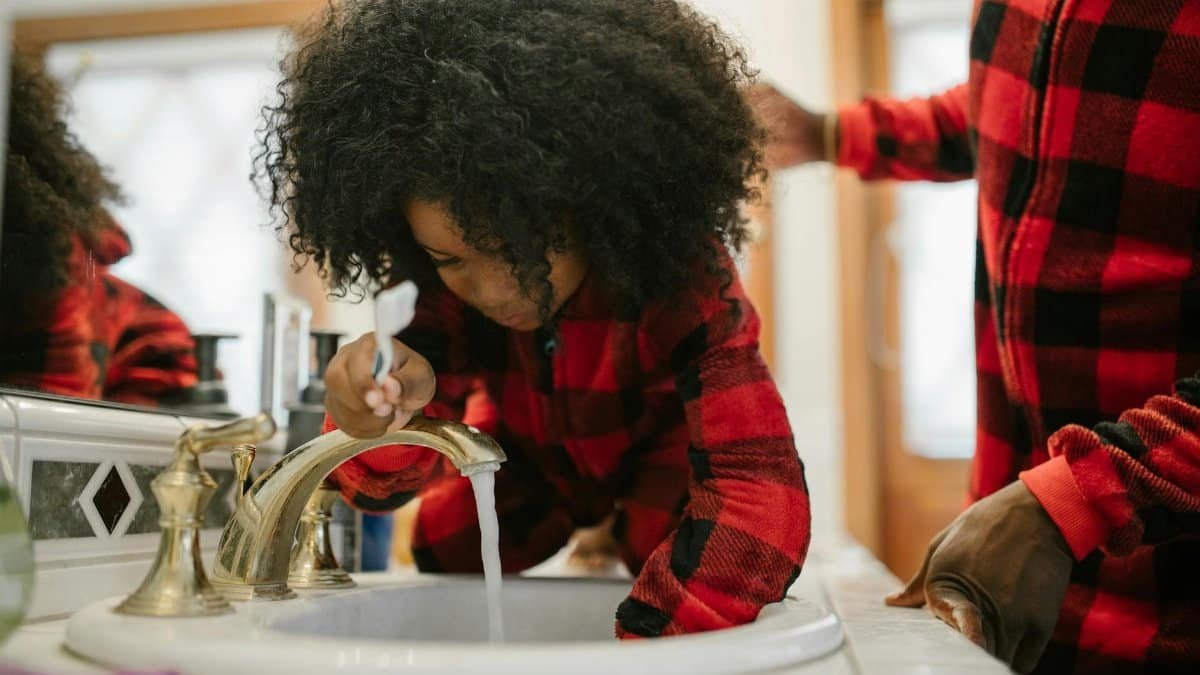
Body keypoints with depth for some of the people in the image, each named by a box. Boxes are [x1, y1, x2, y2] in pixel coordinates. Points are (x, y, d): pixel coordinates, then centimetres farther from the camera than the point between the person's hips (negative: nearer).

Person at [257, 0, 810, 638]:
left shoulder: (683, 275, -40)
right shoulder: (435, 281, -30)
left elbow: (763, 496, -47)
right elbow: (381, 483, -32)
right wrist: (388, 417, -56)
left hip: (664, 441, -3)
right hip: (536, 449, 4)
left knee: (667, 557, -26)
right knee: (443, 550, -6)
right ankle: (588, 524, 25)